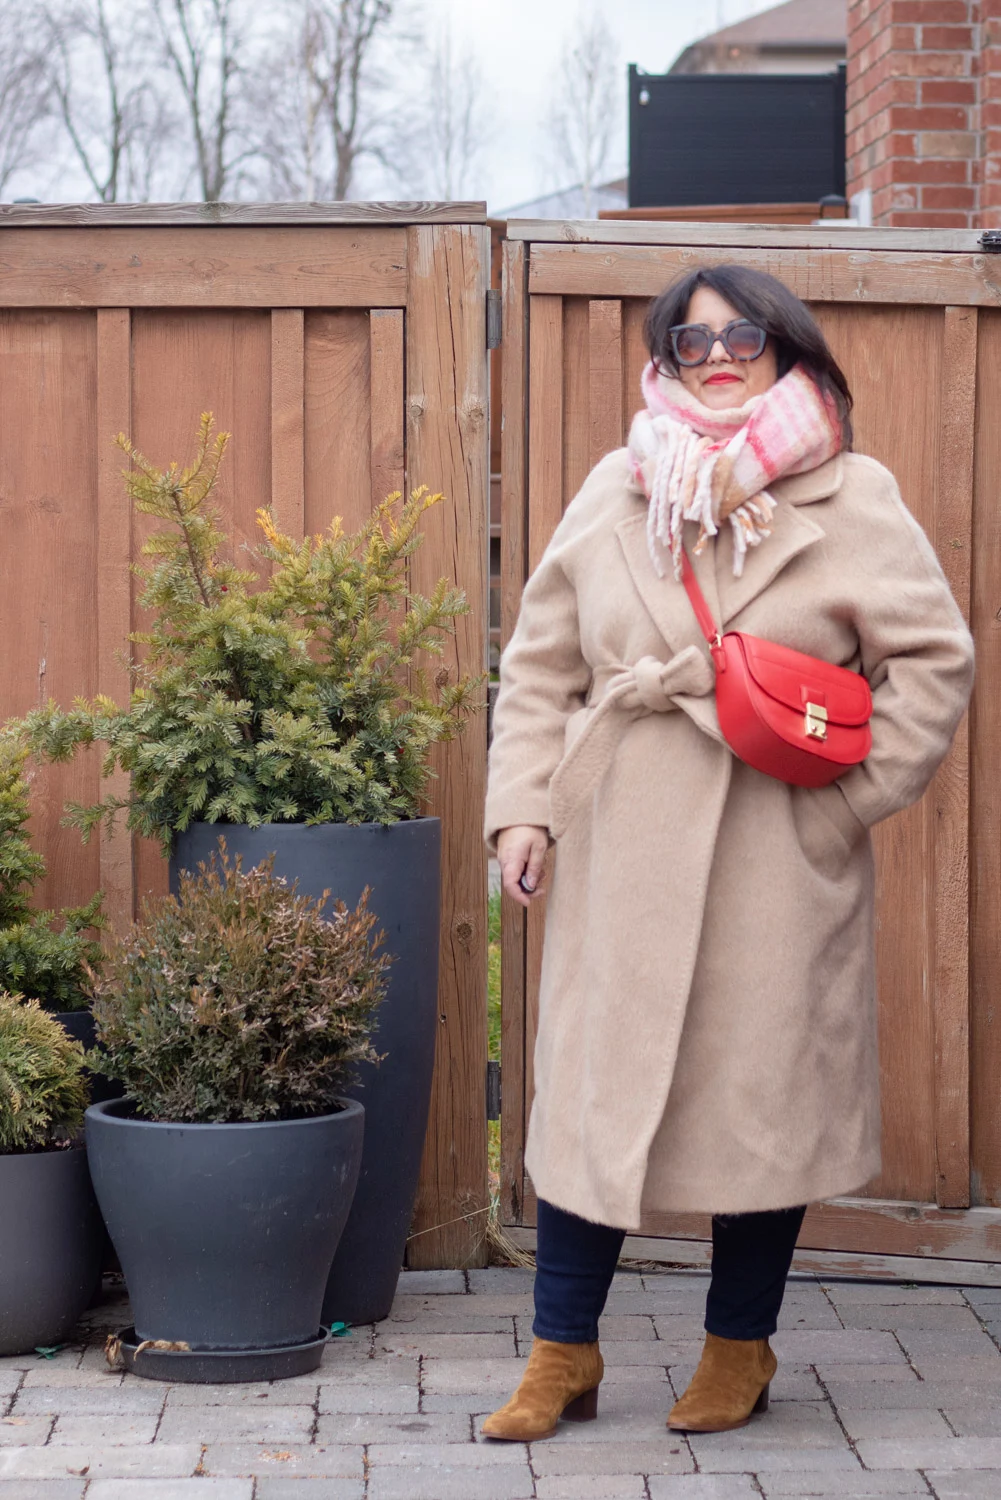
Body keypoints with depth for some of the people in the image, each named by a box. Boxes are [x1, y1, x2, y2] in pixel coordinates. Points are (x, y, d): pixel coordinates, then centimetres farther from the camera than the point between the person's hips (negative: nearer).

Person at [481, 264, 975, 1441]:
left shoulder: (852, 500, 0)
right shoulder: (615, 493, 8)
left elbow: (933, 659, 0)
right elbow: (540, 662, 10)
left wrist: (854, 795, -6)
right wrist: (520, 801, 0)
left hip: (776, 860, -2)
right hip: (623, 852, 2)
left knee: (761, 1091, 6)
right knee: (590, 1090, 3)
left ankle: (739, 1350, 23)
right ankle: (563, 1355, 15)